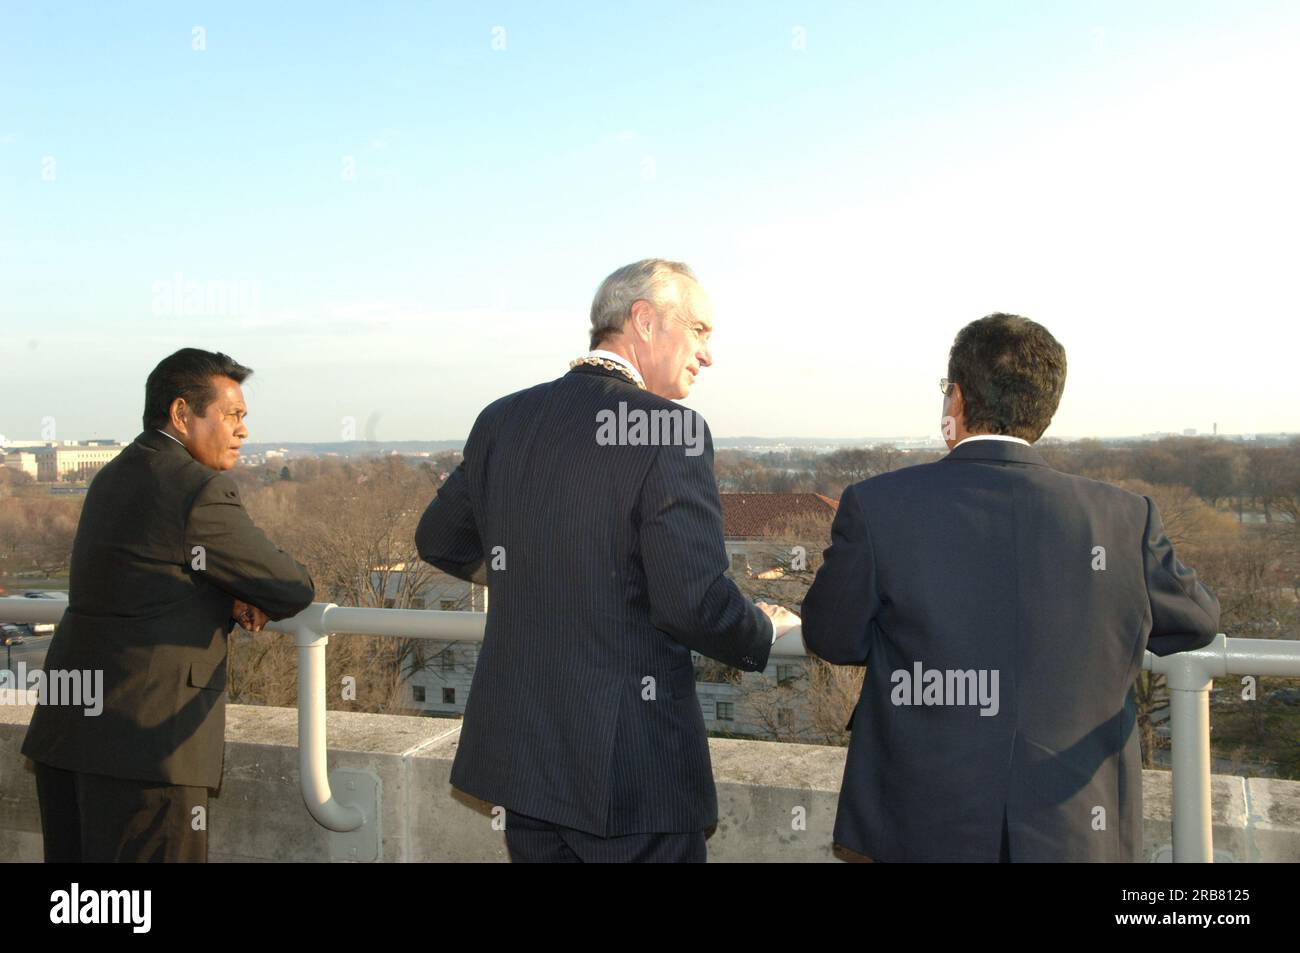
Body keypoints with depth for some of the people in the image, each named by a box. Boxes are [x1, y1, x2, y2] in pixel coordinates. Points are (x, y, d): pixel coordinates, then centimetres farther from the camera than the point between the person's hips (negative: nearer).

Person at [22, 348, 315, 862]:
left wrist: (234, 601, 3)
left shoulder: (112, 478, 15)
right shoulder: (202, 491, -13)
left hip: (64, 728, 9)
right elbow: (293, 591, -7)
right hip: (144, 739, -9)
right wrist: (253, 598, 16)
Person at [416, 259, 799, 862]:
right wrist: (765, 634, -1)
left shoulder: (502, 419, 5)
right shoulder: (670, 432, -16)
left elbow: (439, 541, 17)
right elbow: (694, 603, -21)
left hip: (518, 751, 7)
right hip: (629, 768, -6)